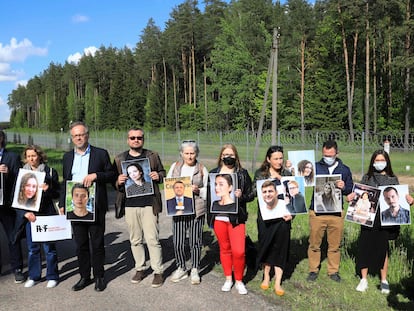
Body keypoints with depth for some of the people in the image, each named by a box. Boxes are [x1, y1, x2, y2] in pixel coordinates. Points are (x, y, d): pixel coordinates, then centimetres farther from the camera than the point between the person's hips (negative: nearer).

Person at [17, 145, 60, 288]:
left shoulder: (50, 172, -1)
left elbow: (57, 194, 0)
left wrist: (48, 190, -21)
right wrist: (25, 213, -8)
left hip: (47, 214, -2)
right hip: (29, 215, 3)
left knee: (49, 247, 3)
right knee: (32, 248, 10)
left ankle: (52, 276, 15)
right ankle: (34, 276, 25)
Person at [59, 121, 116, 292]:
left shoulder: (101, 154, 0)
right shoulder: (67, 157, 12)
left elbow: (112, 175, 0)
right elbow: (65, 181, 16)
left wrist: (95, 175, -17)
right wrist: (62, 204, 9)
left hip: (95, 206, -3)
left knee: (97, 243, 4)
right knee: (80, 244, 11)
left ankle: (99, 276, 17)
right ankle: (84, 276, 23)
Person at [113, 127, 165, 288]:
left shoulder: (152, 156, 7)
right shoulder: (119, 159, 9)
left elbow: (163, 173, 14)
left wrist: (158, 176, -9)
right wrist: (118, 182, -12)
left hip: (149, 204, -2)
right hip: (129, 205, 2)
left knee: (152, 239, -3)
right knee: (135, 240, 11)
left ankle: (158, 272, 9)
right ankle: (140, 268, 26)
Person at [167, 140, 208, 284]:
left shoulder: (202, 169, 4)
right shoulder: (174, 167, 7)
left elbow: (208, 191, 5)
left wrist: (198, 190, -13)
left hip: (196, 210, -1)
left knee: (195, 241, 5)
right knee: (177, 242, 3)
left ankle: (195, 270, 22)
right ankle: (181, 268, 24)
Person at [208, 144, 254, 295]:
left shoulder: (242, 173, 2)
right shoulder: (213, 173, 8)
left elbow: (251, 195, 2)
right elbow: (208, 193, 13)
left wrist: (241, 196, -17)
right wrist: (213, 197, -8)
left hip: (236, 218, -2)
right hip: (219, 217, 2)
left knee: (239, 251, -7)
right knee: (224, 248, 12)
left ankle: (239, 281, 15)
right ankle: (228, 279, 29)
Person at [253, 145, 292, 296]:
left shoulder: (287, 174, 5)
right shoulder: (260, 173, 3)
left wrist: (291, 212, -7)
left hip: (282, 216, 0)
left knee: (281, 247, 2)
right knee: (265, 245, 8)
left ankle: (278, 283, 11)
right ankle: (266, 277, 30)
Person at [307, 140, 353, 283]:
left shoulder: (344, 170, 9)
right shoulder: (315, 167, 4)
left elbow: (350, 190, 11)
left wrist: (344, 187, -11)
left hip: (336, 213, 1)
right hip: (317, 212, -1)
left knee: (335, 245, 9)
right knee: (314, 244, 6)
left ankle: (333, 271, 24)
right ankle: (313, 270, 20)